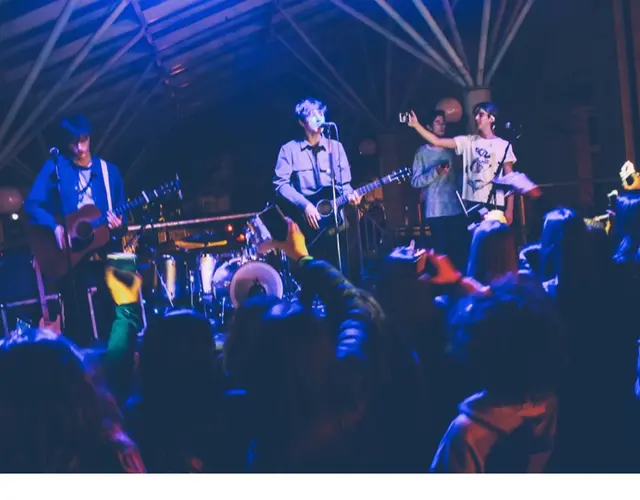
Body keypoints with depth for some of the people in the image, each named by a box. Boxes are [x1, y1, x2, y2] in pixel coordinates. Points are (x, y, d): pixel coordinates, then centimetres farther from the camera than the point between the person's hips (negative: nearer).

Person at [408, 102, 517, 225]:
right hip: (472, 203, 3)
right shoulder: (468, 141, 9)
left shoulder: (504, 146, 3)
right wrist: (416, 125, -10)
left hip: (495, 205, -3)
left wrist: (509, 208, -5)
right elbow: (437, 141, 2)